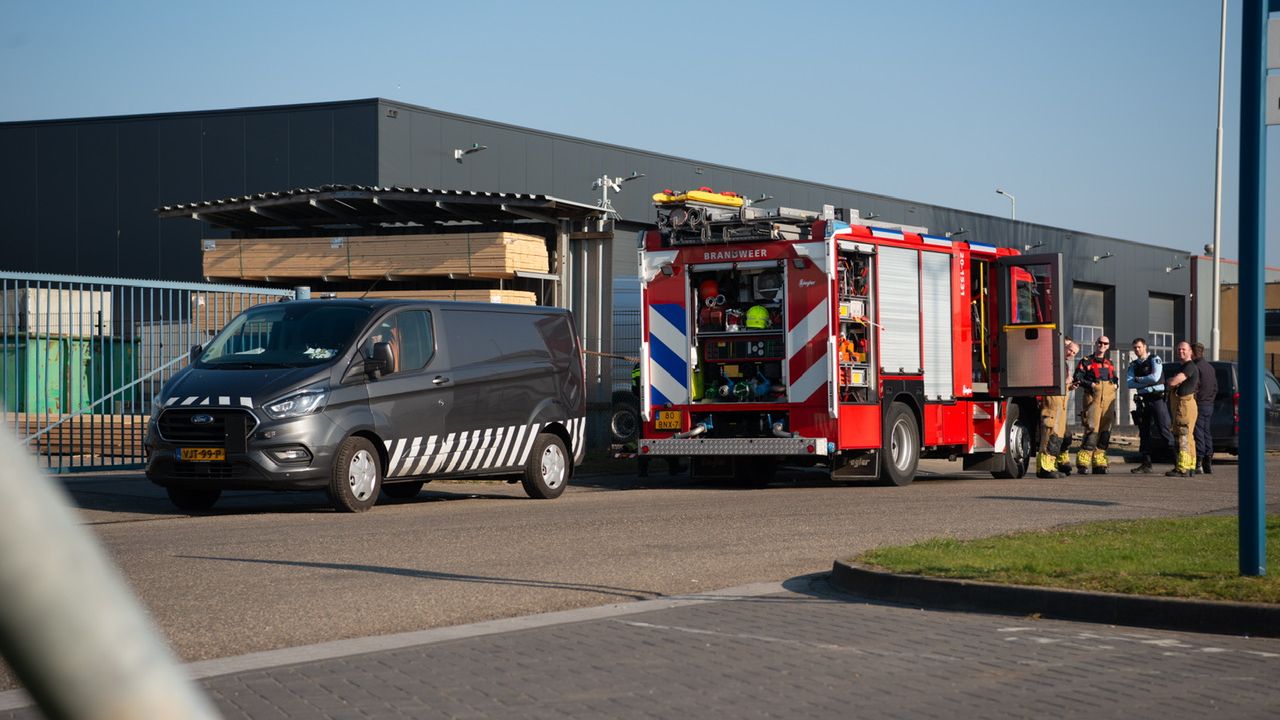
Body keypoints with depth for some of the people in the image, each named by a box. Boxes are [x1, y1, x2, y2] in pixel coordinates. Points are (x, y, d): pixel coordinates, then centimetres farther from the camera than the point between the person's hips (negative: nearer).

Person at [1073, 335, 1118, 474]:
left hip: (1109, 399, 6)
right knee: (1092, 430, -15)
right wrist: (1091, 384, -14)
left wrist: (1115, 385, 9)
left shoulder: (1109, 363, 22)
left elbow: (1115, 379, 31)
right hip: (1093, 399, -6)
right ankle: (1083, 463, -13)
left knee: (1105, 431, 4)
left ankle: (1099, 463, 10)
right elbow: (1077, 378, -3)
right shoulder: (1086, 361, 5)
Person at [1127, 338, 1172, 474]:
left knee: (1164, 430, -11)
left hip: (1157, 398, -6)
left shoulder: (1154, 359, -2)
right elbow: (1129, 383, 0)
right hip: (1142, 400, 6)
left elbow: (1155, 377, -15)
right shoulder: (1133, 365, 13)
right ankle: (1146, 464, 11)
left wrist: (1138, 380, -4)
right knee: (1144, 433, 7)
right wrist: (1147, 382, -11)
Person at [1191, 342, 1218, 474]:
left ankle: (1199, 462, -10)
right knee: (1207, 434, 11)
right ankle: (1208, 463, 12)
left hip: (1199, 404, -8)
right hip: (1209, 405, 8)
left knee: (1199, 434, -7)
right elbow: (1215, 388, 20)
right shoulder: (1210, 367, 15)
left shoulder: (1196, 367, -13)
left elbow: (1194, 388, -18)